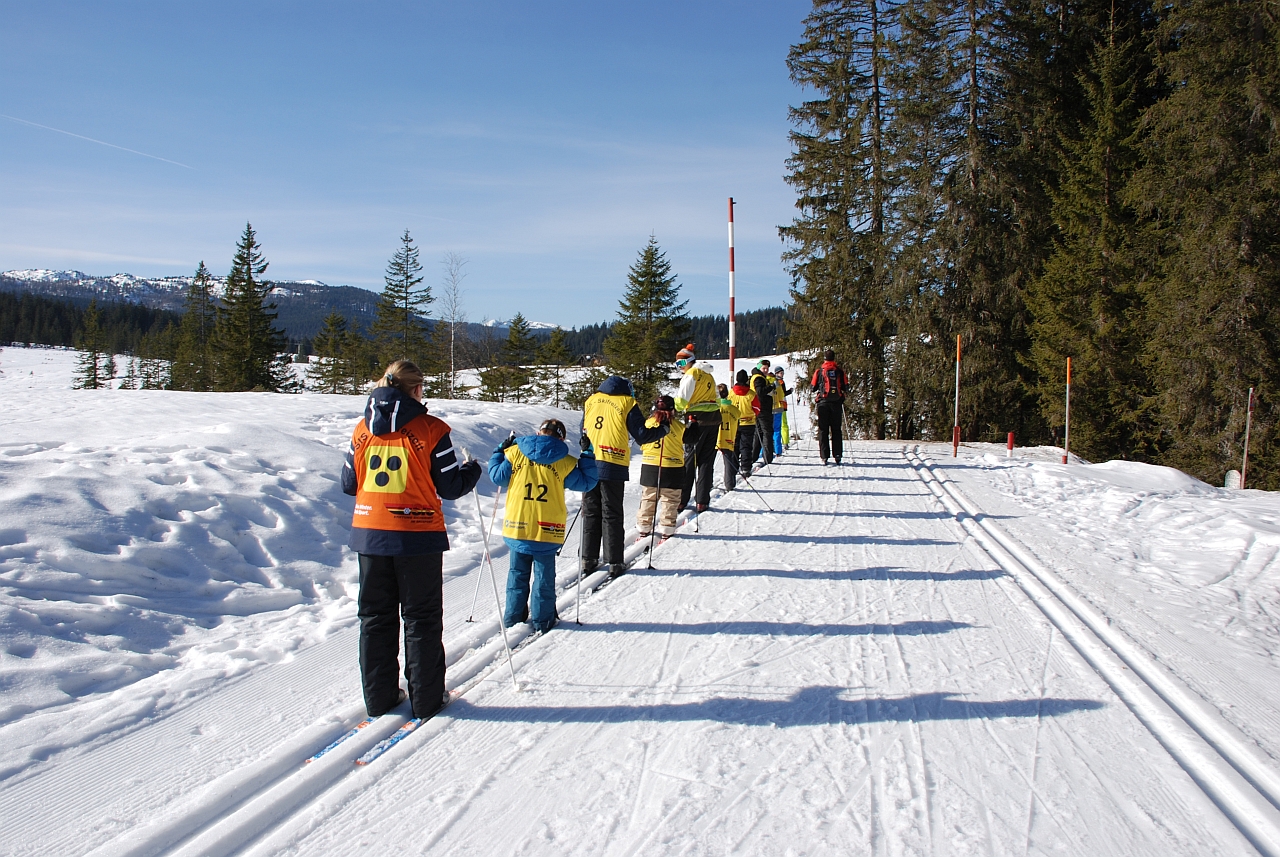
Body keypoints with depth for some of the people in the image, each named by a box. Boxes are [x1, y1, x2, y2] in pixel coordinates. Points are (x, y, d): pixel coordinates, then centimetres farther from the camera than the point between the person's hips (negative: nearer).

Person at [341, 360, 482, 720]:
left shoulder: (362, 430, 2)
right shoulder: (430, 430, -11)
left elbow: (349, 483, 9)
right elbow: (451, 486, -7)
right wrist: (473, 470, 13)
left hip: (369, 535, 4)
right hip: (418, 538, -4)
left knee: (376, 618, 15)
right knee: (422, 619, 9)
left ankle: (379, 697, 21)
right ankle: (425, 697, 14)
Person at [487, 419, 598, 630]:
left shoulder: (516, 453, -1)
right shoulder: (564, 462, -3)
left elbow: (498, 477, 6)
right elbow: (586, 482, 5)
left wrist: (500, 450, 19)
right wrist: (587, 455, 13)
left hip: (517, 525, 2)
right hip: (547, 530, -1)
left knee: (517, 573, 16)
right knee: (544, 575, 11)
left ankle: (513, 617, 20)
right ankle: (541, 620, 14)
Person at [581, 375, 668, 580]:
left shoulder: (590, 401, 13)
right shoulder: (627, 403, -1)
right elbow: (641, 435, -2)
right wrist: (663, 430, 13)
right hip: (613, 466, -4)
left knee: (590, 513, 11)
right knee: (611, 515, 3)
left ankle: (588, 560, 11)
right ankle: (614, 563, 4)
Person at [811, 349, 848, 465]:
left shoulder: (819, 371, -1)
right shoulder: (839, 371, 2)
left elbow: (813, 387, 2)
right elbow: (846, 387, 4)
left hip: (823, 402, -1)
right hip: (836, 403, 1)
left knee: (823, 430, 2)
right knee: (836, 430, 8)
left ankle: (824, 457, -5)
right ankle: (837, 455, 4)